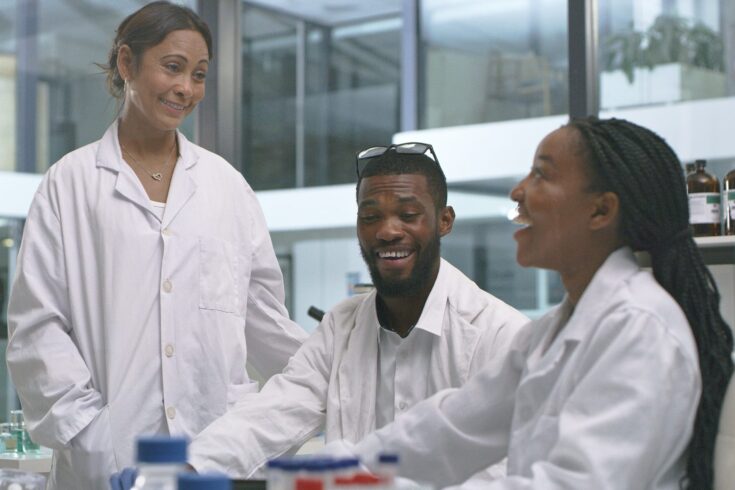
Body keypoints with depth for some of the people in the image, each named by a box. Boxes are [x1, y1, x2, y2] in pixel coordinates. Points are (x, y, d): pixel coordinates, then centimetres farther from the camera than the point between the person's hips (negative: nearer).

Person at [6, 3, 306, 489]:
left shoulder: (226, 183, 14)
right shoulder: (71, 182, 5)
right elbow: (36, 326, 0)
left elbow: (263, 317, 16)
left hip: (222, 448, 2)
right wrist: (87, 434, -9)